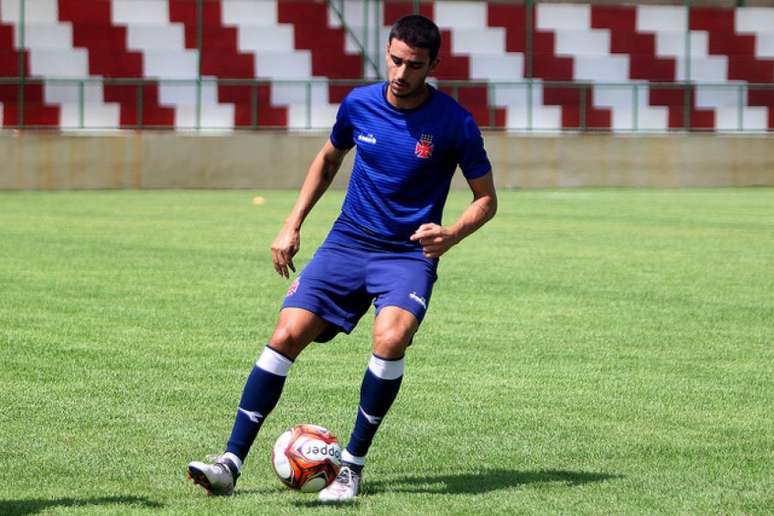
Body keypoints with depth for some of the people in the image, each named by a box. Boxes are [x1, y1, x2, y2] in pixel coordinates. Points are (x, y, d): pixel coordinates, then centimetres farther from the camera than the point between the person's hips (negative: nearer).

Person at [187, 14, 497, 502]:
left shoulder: (454, 123, -9)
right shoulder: (359, 104, 2)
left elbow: (486, 199, 0)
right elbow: (328, 160, 22)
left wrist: (452, 233, -20)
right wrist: (293, 224, 15)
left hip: (409, 255, -3)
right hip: (348, 242, 3)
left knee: (390, 339, -31)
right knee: (287, 333, -15)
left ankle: (353, 465, -14)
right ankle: (231, 462, -11)